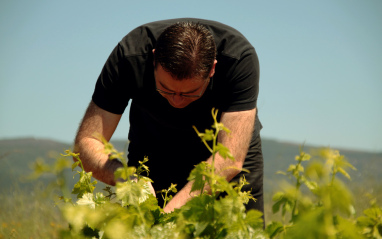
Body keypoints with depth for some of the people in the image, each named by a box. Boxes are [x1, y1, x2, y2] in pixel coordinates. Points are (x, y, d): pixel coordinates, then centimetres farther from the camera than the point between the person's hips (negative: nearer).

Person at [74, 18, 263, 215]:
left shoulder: (240, 58, -36)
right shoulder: (129, 56, -32)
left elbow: (231, 159, -40)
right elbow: (86, 142, -29)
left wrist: (172, 209, -52)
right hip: (154, 152, 1)